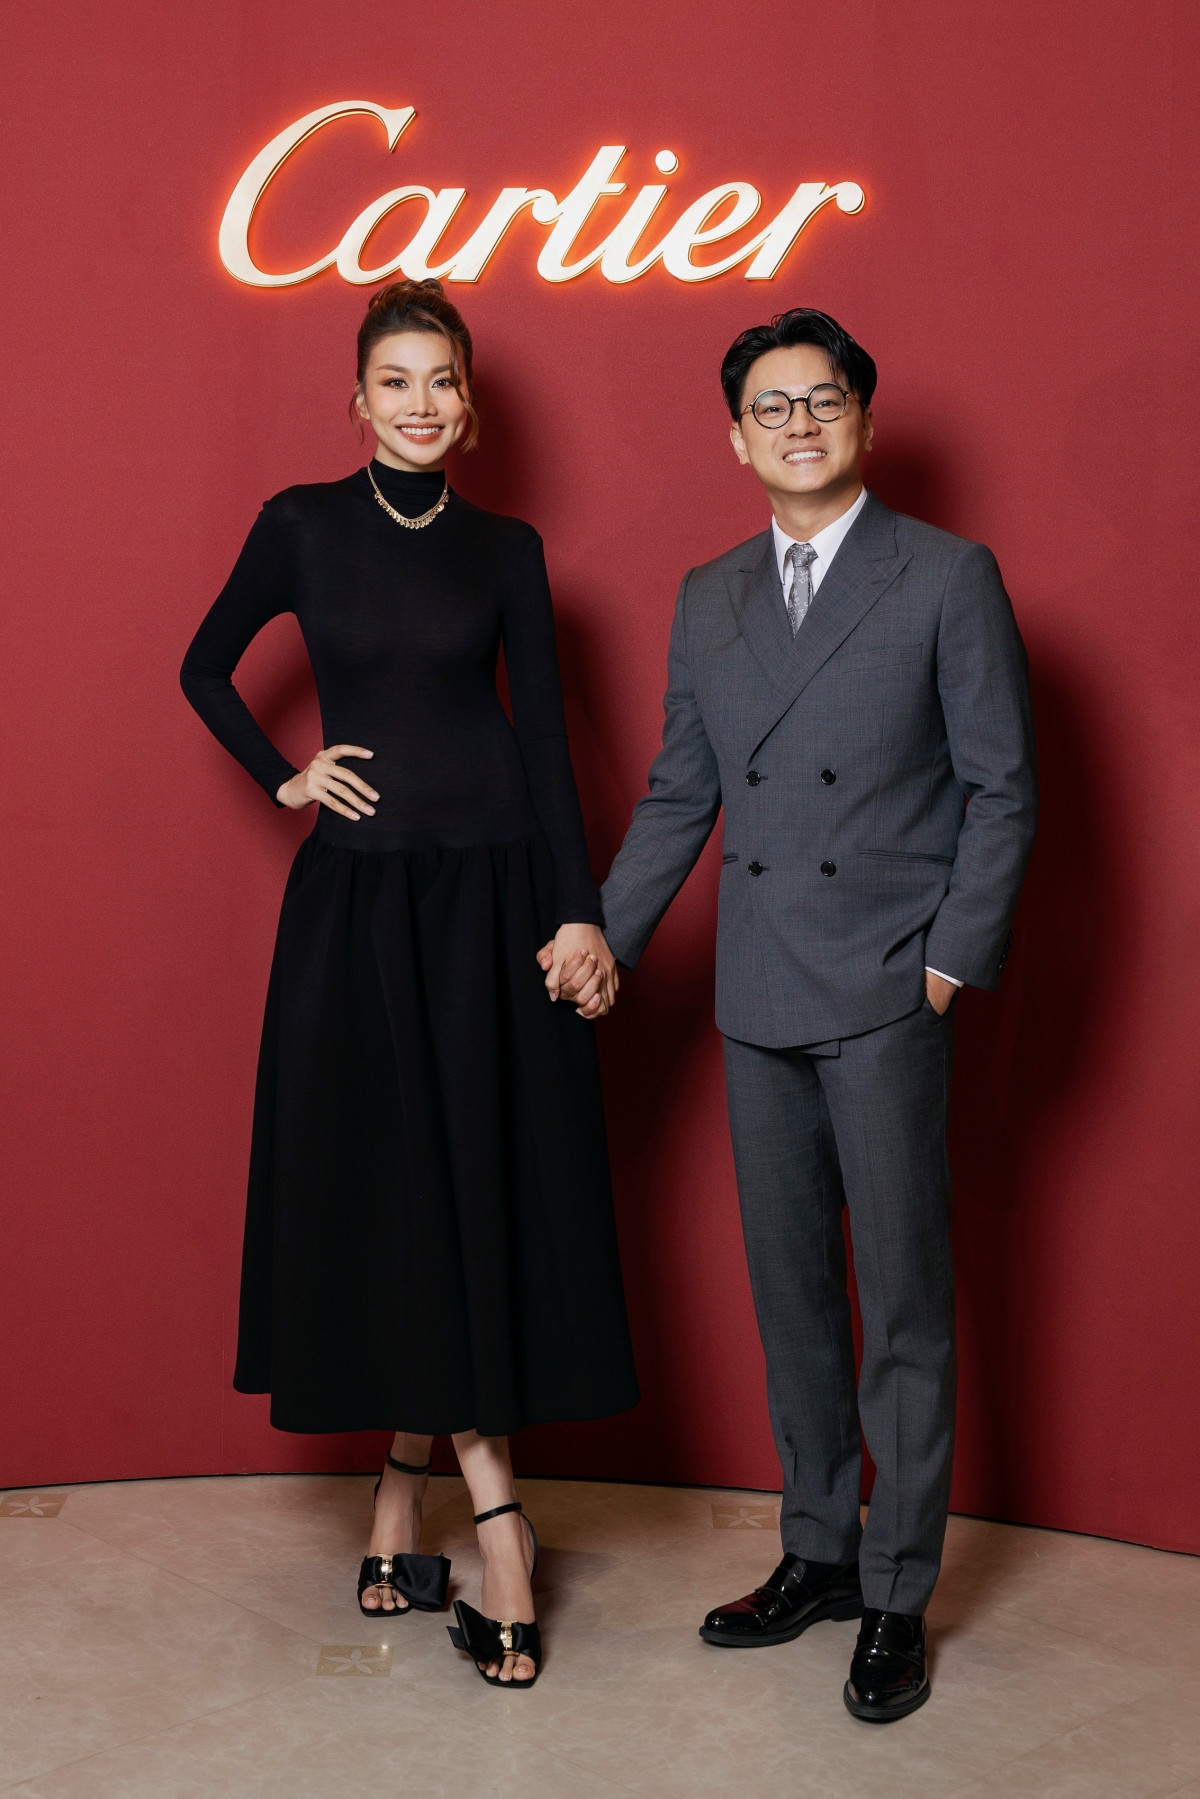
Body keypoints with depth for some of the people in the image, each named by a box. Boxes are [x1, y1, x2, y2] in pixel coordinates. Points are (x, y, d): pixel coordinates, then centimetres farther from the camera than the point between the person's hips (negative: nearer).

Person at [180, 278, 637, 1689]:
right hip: (356, 892, 0)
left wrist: (579, 912, -6)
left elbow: (545, 733, 2)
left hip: (492, 886, 0)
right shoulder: (303, 525, 5)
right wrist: (284, 777, 2)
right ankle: (489, 1514, 10)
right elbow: (206, 668, 16)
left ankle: (407, 1487, 14)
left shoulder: (506, 549, 5)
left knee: (481, 1178, 0)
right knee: (378, 1185, 0)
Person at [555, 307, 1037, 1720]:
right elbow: (680, 794, 13)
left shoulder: (948, 579, -2)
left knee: (903, 1302, 2)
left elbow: (1002, 788, -3)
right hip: (759, 1000, 5)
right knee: (790, 1293, 13)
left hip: (887, 996, -5)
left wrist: (953, 959, -9)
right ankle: (817, 1552, 28)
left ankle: (897, 1596, 15)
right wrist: (602, 939, 5)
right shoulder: (708, 598, 12)